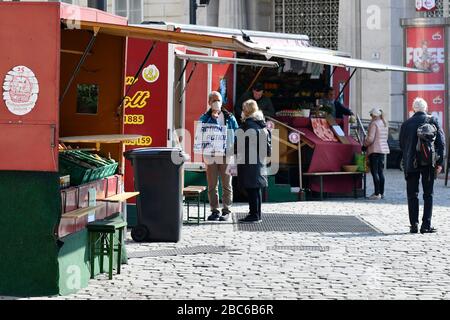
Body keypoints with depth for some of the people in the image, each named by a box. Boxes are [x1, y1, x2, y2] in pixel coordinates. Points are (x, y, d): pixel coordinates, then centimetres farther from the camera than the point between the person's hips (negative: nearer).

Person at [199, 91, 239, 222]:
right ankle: (214, 210, 9)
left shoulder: (229, 117, 7)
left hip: (226, 154, 0)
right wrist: (212, 118, -12)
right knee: (212, 185, 3)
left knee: (226, 184, 3)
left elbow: (236, 134, 8)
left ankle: (227, 210, 8)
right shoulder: (205, 118, 7)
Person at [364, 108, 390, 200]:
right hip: (383, 149, 8)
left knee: (375, 172, -7)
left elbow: (370, 139, -17)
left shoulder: (374, 124, -12)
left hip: (375, 150, -8)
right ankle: (382, 193, 16)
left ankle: (377, 194, -10)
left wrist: (364, 145, -1)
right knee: (381, 171, 13)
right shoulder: (384, 124, 14)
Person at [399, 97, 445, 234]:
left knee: (412, 195, 7)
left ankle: (414, 225, 4)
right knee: (428, 194, 6)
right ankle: (426, 225, 1)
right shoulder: (432, 121, -2)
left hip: (411, 165, 1)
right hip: (429, 164, -1)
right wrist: (439, 163, 0)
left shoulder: (406, 124, 2)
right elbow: (441, 142, -4)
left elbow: (402, 145, 6)